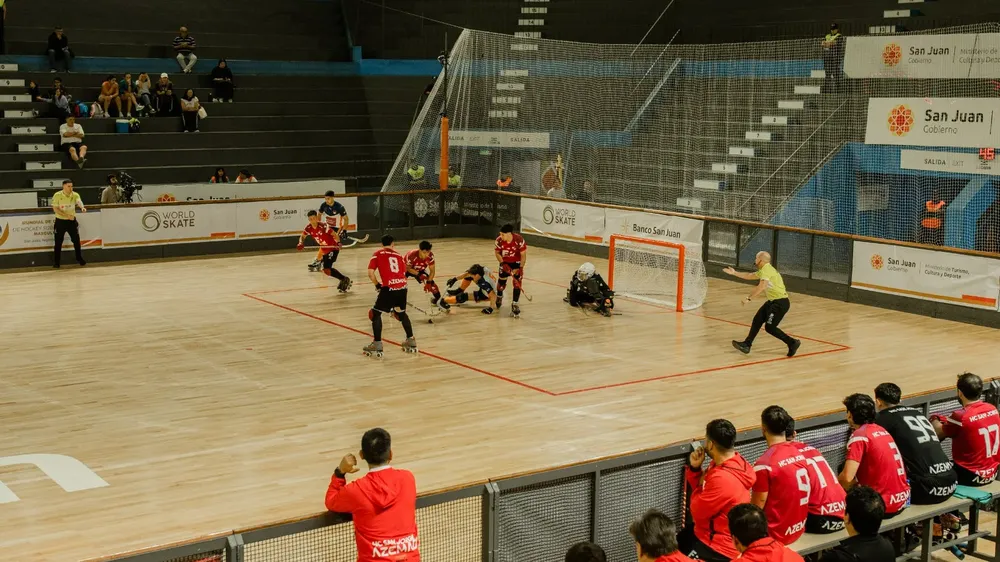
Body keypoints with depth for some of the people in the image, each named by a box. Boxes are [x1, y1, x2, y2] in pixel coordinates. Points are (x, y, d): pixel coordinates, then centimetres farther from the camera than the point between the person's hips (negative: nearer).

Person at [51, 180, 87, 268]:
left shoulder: (75, 195, -7)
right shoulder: (57, 195, -11)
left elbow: (79, 202, -27)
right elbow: (55, 208, -14)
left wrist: (82, 207, -51)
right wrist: (67, 215, -24)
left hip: (72, 221, 2)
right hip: (60, 221, -2)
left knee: (76, 240, 4)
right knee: (58, 242, 2)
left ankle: (79, 259, 21)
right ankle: (56, 261, 12)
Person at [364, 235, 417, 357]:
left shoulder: (377, 254, 10)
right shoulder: (398, 255, 21)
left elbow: (370, 273, -2)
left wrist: (378, 286, 14)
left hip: (389, 288, -4)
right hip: (402, 287, 4)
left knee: (375, 314, 11)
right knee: (402, 313, 27)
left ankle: (377, 345, 4)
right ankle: (411, 341, 32)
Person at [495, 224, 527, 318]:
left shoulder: (519, 240, -30)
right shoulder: (499, 240, -23)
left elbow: (523, 254, -18)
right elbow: (497, 252, -6)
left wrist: (521, 268, -25)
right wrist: (503, 264, -17)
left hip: (517, 262, -2)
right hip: (505, 262, 2)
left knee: (517, 282, -12)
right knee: (502, 282, 8)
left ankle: (515, 304, -1)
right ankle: (499, 297, 42)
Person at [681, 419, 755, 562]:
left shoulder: (722, 479, -31)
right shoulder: (729, 461, 0)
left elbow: (697, 512, -20)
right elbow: (704, 492, 13)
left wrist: (700, 486, -4)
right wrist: (695, 468, -3)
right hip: (712, 533, 10)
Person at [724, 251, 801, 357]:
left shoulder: (767, 270, -17)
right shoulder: (763, 270, 15)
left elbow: (761, 287, -32)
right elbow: (749, 276, 31)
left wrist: (749, 299, -32)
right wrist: (734, 273, 35)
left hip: (781, 302, -10)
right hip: (773, 301, 10)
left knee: (769, 327, -10)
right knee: (757, 320, 7)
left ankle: (792, 343, -1)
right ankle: (747, 345, 11)